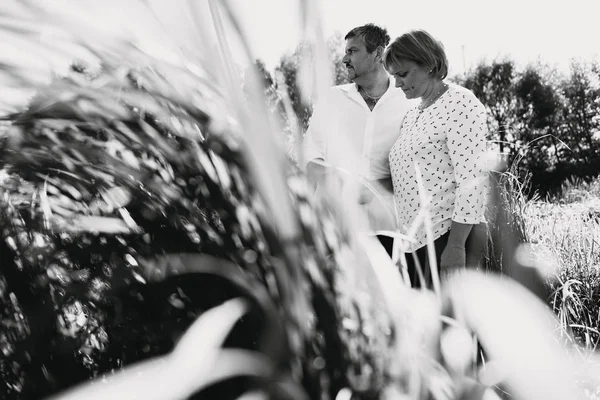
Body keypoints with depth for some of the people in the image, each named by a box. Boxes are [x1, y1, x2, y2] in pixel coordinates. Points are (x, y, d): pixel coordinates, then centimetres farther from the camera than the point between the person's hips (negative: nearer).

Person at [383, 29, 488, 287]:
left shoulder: (459, 102, -6)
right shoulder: (412, 115, 19)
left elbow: (473, 179, -14)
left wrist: (456, 245, -20)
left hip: (449, 234, -8)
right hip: (414, 240, 8)